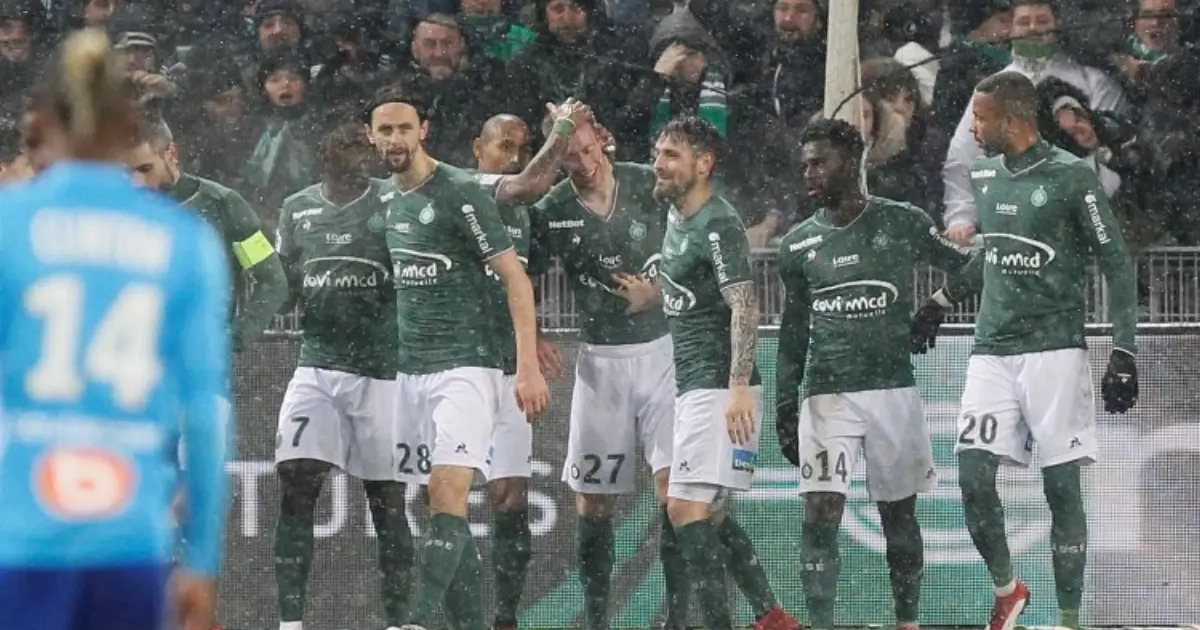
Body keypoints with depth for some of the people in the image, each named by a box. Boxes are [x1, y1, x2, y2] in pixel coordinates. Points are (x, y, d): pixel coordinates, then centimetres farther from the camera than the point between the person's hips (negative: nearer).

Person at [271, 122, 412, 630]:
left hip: (383, 370, -3)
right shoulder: (297, 210, 10)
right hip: (317, 364, 3)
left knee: (386, 500, 2)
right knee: (295, 486, -9)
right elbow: (281, 287, 19)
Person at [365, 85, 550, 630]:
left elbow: (516, 278, -10)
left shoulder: (459, 194, -10)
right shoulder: (383, 199, 12)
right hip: (409, 373, 7)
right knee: (440, 509, 6)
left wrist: (529, 366, -17)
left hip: (465, 367, -7)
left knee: (448, 499, -18)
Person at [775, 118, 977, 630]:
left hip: (893, 390, -1)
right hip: (826, 395, 1)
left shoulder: (903, 224, -1)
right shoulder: (798, 245, 8)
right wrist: (784, 404, 12)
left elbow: (964, 269, 13)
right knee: (820, 514, -11)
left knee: (899, 515, 7)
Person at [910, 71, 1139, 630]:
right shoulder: (985, 177, 11)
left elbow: (1116, 266, -5)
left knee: (1062, 488, -5)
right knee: (973, 478, -5)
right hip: (992, 352, 5)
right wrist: (939, 304, 31)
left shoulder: (1072, 178, -8)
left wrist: (1123, 354, -10)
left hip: (1054, 350, -5)